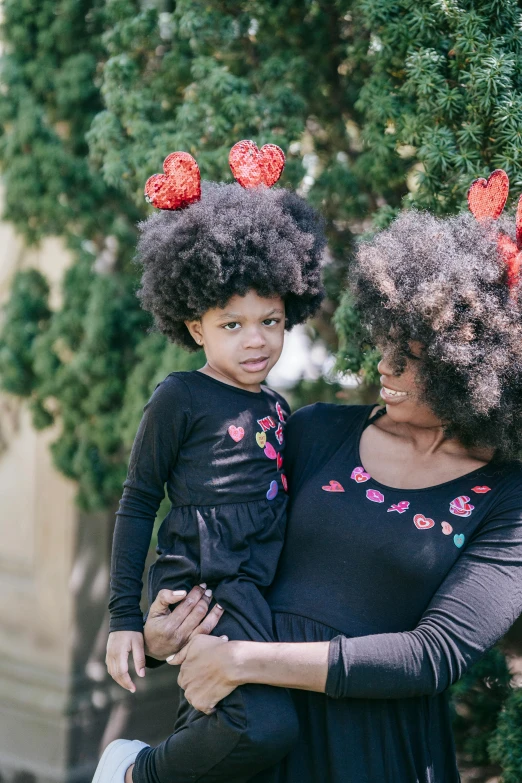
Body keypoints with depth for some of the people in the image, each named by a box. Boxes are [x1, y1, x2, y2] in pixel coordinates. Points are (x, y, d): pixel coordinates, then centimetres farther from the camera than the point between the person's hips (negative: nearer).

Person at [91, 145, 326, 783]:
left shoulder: (278, 408, 15)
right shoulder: (181, 398, -4)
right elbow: (138, 504, -3)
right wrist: (124, 616, -5)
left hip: (256, 593, 8)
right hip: (199, 586, -8)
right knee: (266, 727, -25)